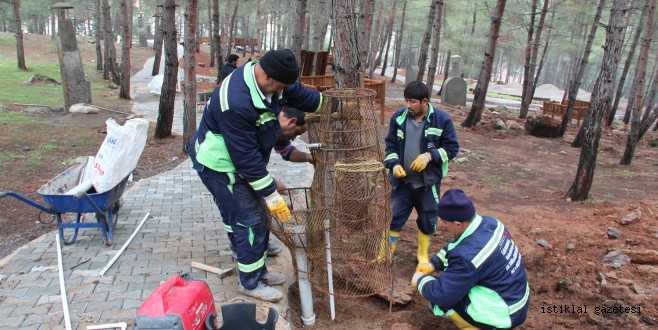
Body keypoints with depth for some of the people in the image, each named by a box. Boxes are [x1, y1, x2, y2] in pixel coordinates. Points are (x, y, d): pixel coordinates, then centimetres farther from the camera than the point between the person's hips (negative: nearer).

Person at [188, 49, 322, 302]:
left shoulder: (262, 75, -9)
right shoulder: (237, 104, -36)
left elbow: (298, 92, 9)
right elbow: (247, 158, -31)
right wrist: (272, 196, -25)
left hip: (242, 160, 10)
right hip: (220, 165, -9)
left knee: (257, 216, 15)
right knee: (249, 221, -5)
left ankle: (258, 270, 32)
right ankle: (250, 283, 13)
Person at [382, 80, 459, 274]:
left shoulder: (442, 120, -10)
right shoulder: (398, 117, -2)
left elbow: (452, 148, -5)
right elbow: (390, 145, 7)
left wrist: (430, 155, -20)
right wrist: (394, 164, -9)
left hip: (428, 182, -1)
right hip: (402, 180, 1)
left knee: (427, 220, 13)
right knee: (394, 218, 6)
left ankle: (423, 256, 35)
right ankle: (384, 256, 22)